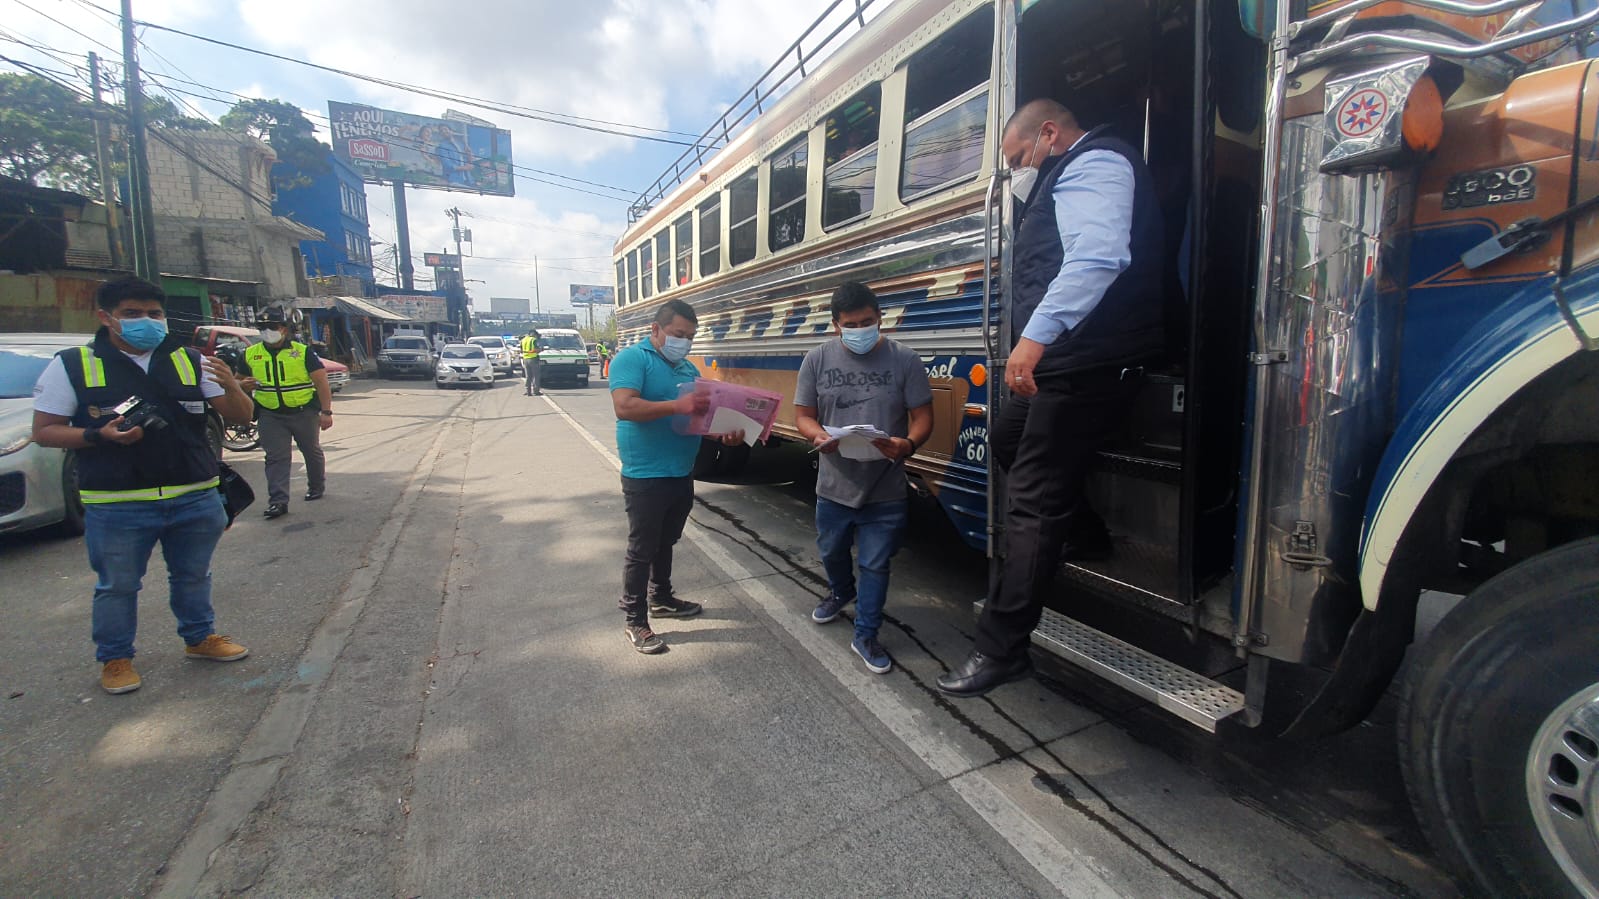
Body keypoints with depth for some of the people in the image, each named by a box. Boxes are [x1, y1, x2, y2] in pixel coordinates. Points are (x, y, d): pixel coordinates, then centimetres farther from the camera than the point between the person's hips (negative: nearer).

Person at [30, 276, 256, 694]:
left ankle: (201, 638, 35)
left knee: (193, 577, 18)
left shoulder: (191, 362, 5)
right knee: (117, 586, 11)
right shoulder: (72, 365, -1)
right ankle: (115, 659, 28)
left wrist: (230, 386, -18)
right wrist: (100, 435, -19)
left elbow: (240, 416, 3)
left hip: (196, 499, 3)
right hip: (117, 507, -2)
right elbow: (44, 431, 0)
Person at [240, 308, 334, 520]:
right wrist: (245, 385, -9)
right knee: (276, 458, -2)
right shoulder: (250, 354, 6)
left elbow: (322, 382, -7)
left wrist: (326, 412, -14)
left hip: (304, 412, -2)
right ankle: (278, 501, -4)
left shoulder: (303, 352, -4)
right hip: (270, 415, 2)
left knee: (312, 451, 13)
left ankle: (316, 486, 33)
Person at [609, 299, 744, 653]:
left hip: (682, 475, 8)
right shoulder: (631, 359, -11)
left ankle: (661, 599, 40)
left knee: (665, 543, 22)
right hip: (645, 478, -7)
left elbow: (701, 413, 14)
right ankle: (635, 621, 17)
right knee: (641, 550, 4)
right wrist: (677, 406, -34)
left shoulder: (687, 367, 12)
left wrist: (724, 434, -6)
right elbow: (624, 407, -26)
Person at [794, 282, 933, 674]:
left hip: (885, 490, -2)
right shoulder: (817, 359, -3)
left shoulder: (904, 359, -7)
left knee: (875, 565, 8)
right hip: (834, 485, 3)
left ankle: (865, 636, 26)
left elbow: (922, 416, -5)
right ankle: (841, 593, 56)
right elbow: (803, 415, -1)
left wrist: (909, 444, -27)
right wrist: (819, 436, -24)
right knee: (832, 552, 25)